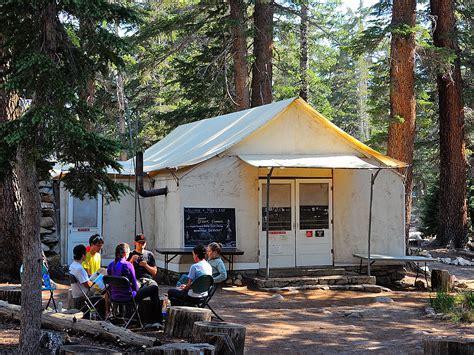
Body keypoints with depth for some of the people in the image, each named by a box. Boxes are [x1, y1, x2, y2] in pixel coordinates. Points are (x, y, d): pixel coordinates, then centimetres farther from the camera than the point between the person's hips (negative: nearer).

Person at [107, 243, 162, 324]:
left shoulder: (111, 265, 1)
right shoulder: (127, 265, -19)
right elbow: (134, 285, -14)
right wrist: (137, 287, 9)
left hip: (115, 297, 8)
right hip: (127, 297, -8)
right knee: (154, 288, 8)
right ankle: (158, 319, 15)